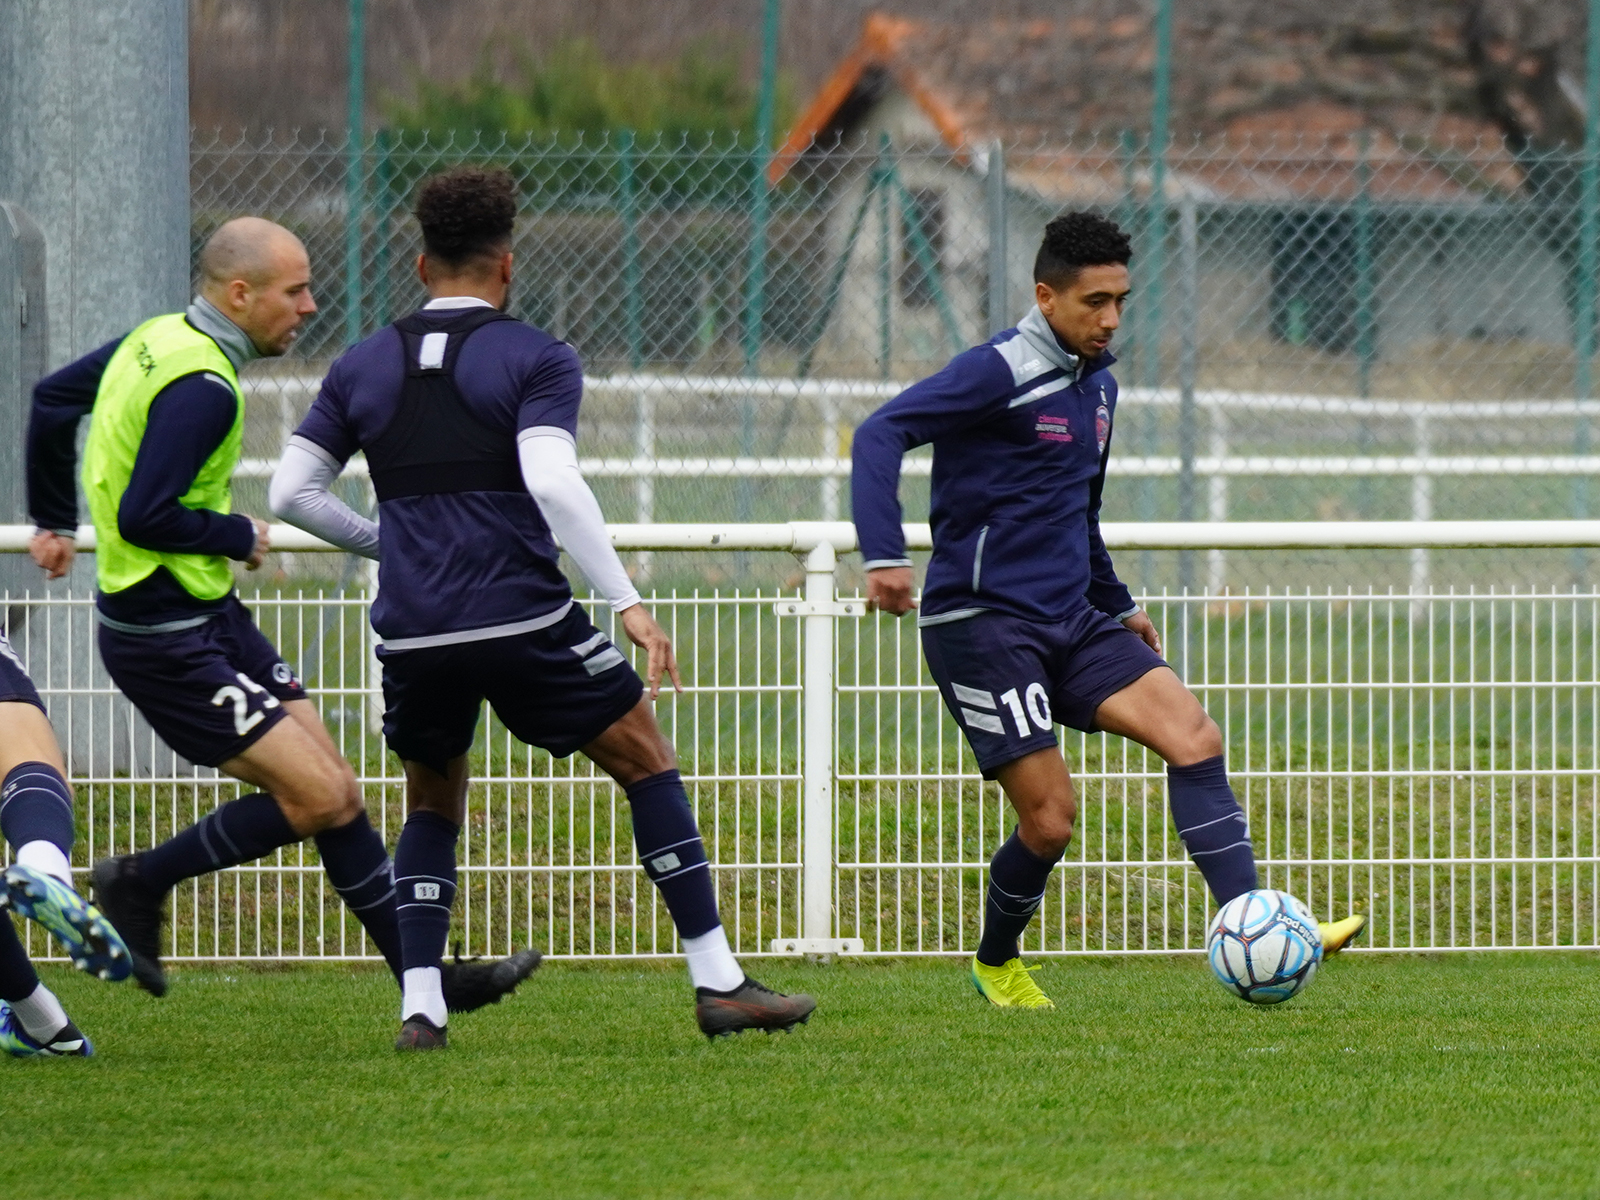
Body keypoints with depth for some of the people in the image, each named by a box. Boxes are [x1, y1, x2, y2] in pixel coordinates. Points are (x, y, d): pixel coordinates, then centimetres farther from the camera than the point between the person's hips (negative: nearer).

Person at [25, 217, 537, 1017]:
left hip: (213, 620, 10)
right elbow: (145, 516, -29)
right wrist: (240, 537, -12)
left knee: (335, 788, 6)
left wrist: (54, 522, 34)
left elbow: (53, 398, 23)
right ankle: (141, 883, 5)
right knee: (320, 798, -12)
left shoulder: (156, 342, 9)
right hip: (167, 642, -10)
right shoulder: (202, 388, -22)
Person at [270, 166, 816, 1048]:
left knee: (432, 803, 23)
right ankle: (718, 983, 5)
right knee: (647, 763, 11)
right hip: (524, 619, -4)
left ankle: (418, 1002, 6)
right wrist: (628, 603, -17)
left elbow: (292, 493, 9)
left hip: (413, 634, 4)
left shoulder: (363, 367, 12)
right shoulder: (536, 360, -1)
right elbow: (552, 482, -17)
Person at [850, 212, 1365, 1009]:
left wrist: (1117, 606, 32)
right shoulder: (1000, 372, -11)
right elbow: (880, 435, -21)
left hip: (1069, 621, 8)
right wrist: (885, 557, -33)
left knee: (1194, 735, -11)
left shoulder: (1097, 386, 15)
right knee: (1050, 818, -10)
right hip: (982, 622, -8)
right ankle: (995, 965, 17)